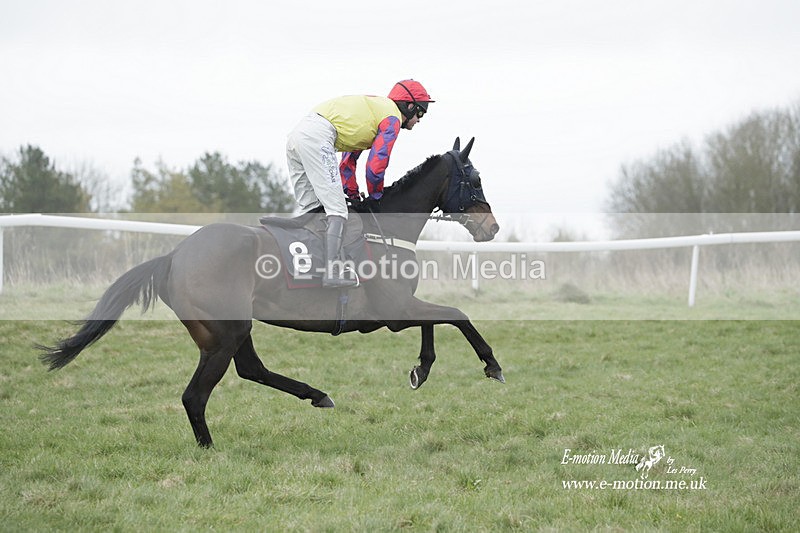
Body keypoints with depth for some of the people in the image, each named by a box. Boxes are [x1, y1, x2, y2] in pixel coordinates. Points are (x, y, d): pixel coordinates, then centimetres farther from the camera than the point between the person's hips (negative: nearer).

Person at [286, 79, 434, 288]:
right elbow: (375, 166, -4)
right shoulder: (392, 118, 3)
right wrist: (376, 197, 12)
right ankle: (331, 273, -22)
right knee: (337, 209, -12)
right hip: (317, 137, -10)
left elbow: (349, 159, 34)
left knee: (312, 210, 15)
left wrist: (354, 195, 29)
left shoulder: (374, 109, 32)